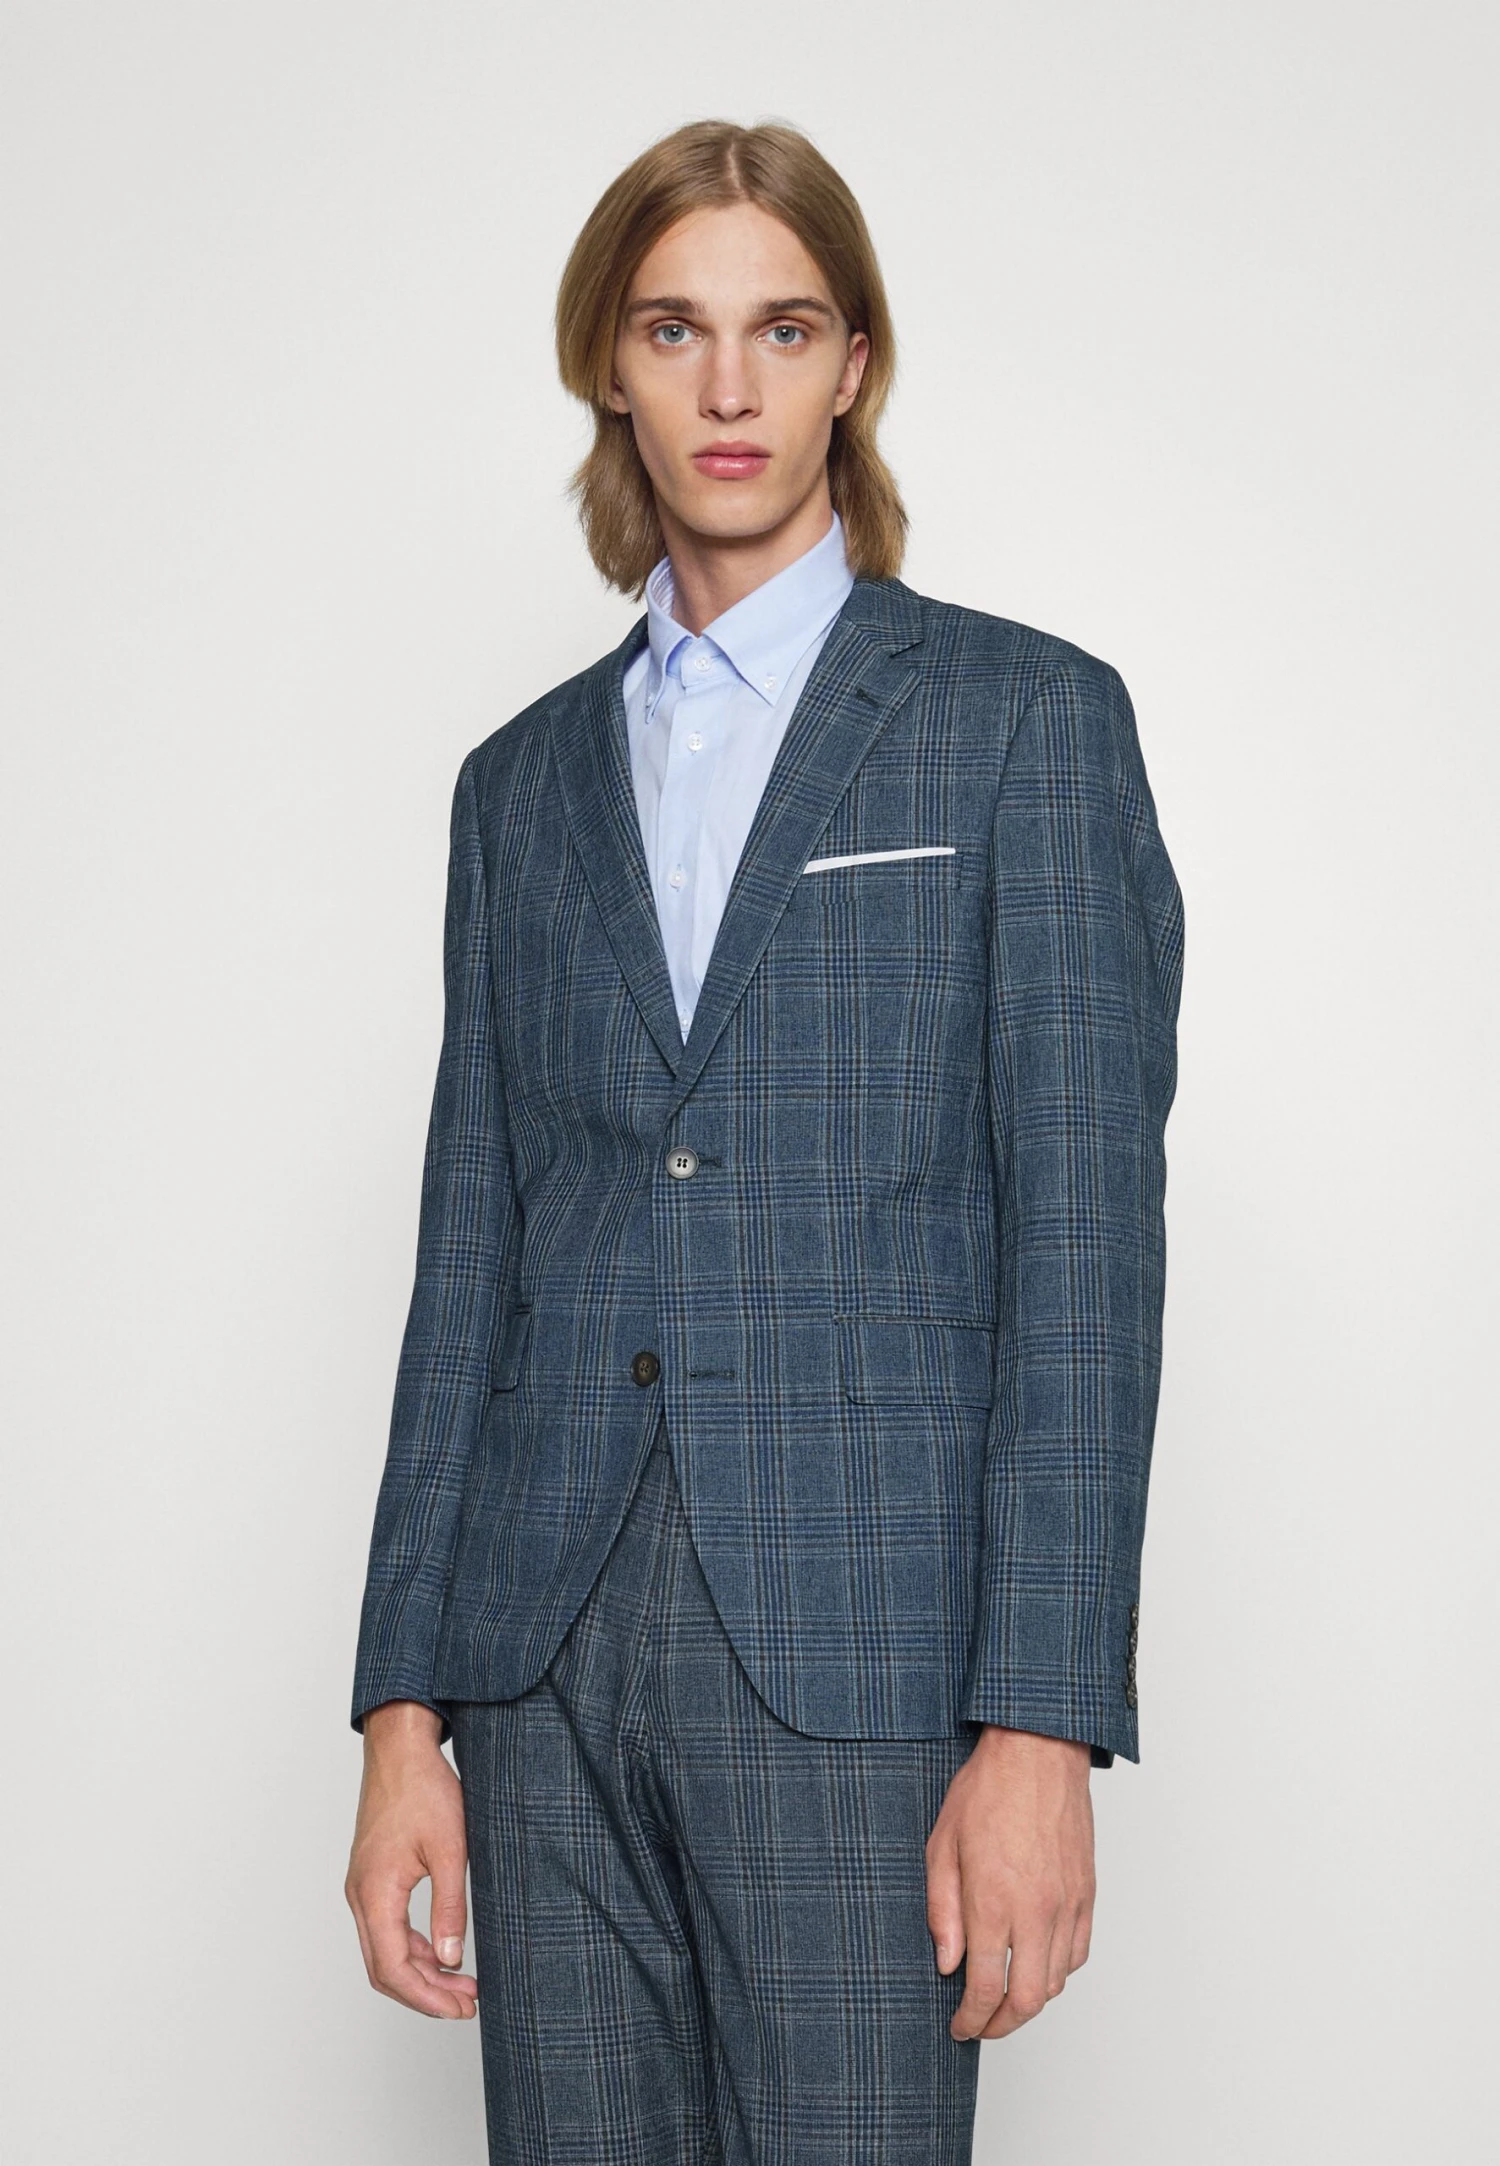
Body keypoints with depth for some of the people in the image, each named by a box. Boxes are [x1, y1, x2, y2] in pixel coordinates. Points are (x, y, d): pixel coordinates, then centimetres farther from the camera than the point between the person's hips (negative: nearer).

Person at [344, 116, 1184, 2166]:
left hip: (861, 1659, -4)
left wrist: (1044, 1723, -12)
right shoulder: (527, 781, 15)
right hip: (551, 1661, 4)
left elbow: (1085, 1228, -5)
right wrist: (404, 1710, 6)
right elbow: (471, 1251, 13)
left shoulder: (1024, 716, 2)